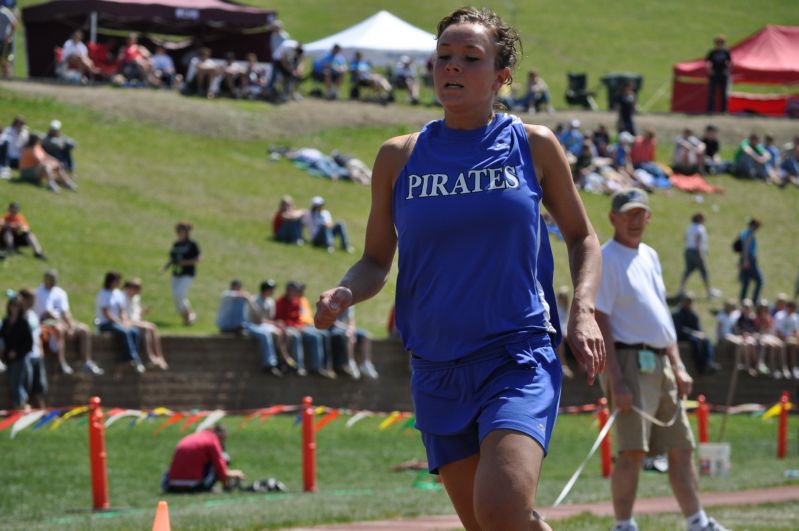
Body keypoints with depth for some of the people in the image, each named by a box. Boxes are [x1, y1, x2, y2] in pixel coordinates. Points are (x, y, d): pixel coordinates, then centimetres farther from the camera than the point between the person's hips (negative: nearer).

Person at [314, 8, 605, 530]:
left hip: (520, 355, -3)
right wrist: (345, 292, -10)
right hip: (437, 367, 3)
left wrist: (584, 311, -3)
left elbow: (581, 236, 14)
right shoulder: (400, 157, 5)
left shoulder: (534, 145, 2)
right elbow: (377, 260, 13)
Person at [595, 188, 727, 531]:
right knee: (633, 449, -15)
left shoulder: (650, 257, 18)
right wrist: (615, 381, -21)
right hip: (630, 362, -8)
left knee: (680, 448, 9)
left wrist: (678, 367, 15)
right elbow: (600, 323, -14)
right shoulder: (606, 259, -8)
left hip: (660, 364, 8)